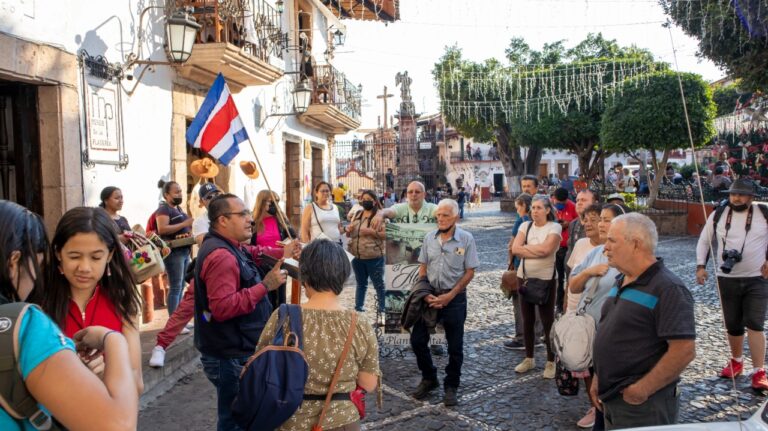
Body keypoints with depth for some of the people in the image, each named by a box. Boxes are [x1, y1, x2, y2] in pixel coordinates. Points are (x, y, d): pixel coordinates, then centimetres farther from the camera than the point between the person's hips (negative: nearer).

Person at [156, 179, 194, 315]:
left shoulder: (178, 208, 19)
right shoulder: (164, 209, -8)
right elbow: (162, 229, -22)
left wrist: (189, 230, 13)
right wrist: (185, 224, -22)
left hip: (184, 251, 9)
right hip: (173, 252, -9)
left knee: (181, 287, 11)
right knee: (175, 287, -8)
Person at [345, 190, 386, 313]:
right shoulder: (357, 214, 12)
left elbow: (386, 234, -14)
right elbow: (349, 235, 18)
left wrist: (372, 232, -23)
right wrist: (348, 230, -4)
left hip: (374, 257, -6)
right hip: (357, 257, 6)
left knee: (378, 284, 2)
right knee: (361, 284, 17)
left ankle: (382, 309, 11)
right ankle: (358, 308, 26)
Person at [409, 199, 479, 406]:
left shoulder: (466, 239, -9)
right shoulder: (429, 237, 2)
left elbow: (470, 272, -8)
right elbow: (422, 268, 7)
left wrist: (449, 296, -14)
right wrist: (425, 294, -7)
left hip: (454, 298, -3)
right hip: (430, 296, 3)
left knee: (455, 346, 6)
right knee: (417, 340, 5)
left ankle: (451, 386, 25)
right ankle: (429, 378, 27)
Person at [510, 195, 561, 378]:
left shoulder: (555, 227, -7)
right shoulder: (525, 226, 5)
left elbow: (545, 249, -22)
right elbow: (515, 249, -7)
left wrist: (525, 247, -10)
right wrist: (537, 251, -15)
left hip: (545, 279, -4)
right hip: (524, 277, 5)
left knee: (548, 321, 2)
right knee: (527, 320, 13)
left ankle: (551, 362, 14)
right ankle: (529, 358, 26)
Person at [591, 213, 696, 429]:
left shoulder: (667, 289, -18)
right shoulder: (621, 282, 9)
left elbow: (684, 351, -24)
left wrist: (643, 389, -20)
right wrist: (598, 377, 13)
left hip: (641, 405, -8)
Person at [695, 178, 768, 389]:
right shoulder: (718, 215, 0)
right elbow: (703, 241, 9)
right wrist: (701, 266, -1)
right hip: (727, 279, 2)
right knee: (733, 325, 11)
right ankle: (736, 361, 33)